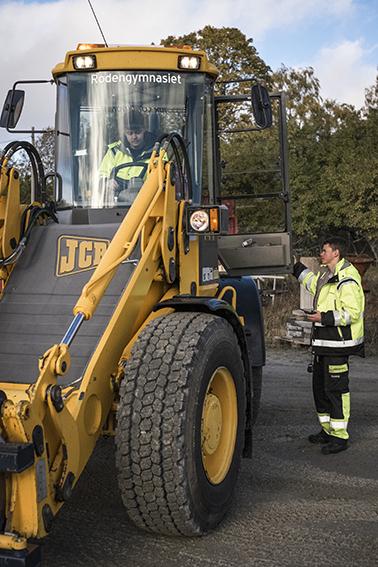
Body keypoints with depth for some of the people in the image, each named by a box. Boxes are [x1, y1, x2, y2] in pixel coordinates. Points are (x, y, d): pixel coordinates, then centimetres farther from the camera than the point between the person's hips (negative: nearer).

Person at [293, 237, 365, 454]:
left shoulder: (347, 279, -17)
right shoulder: (326, 274, 14)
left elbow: (352, 313, -22)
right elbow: (314, 284, 37)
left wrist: (324, 317, -22)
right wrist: (297, 266, 33)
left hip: (338, 345, -10)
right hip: (323, 343, 10)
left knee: (336, 389, -6)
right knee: (320, 386, 16)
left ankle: (340, 437, 2)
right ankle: (328, 430, 29)